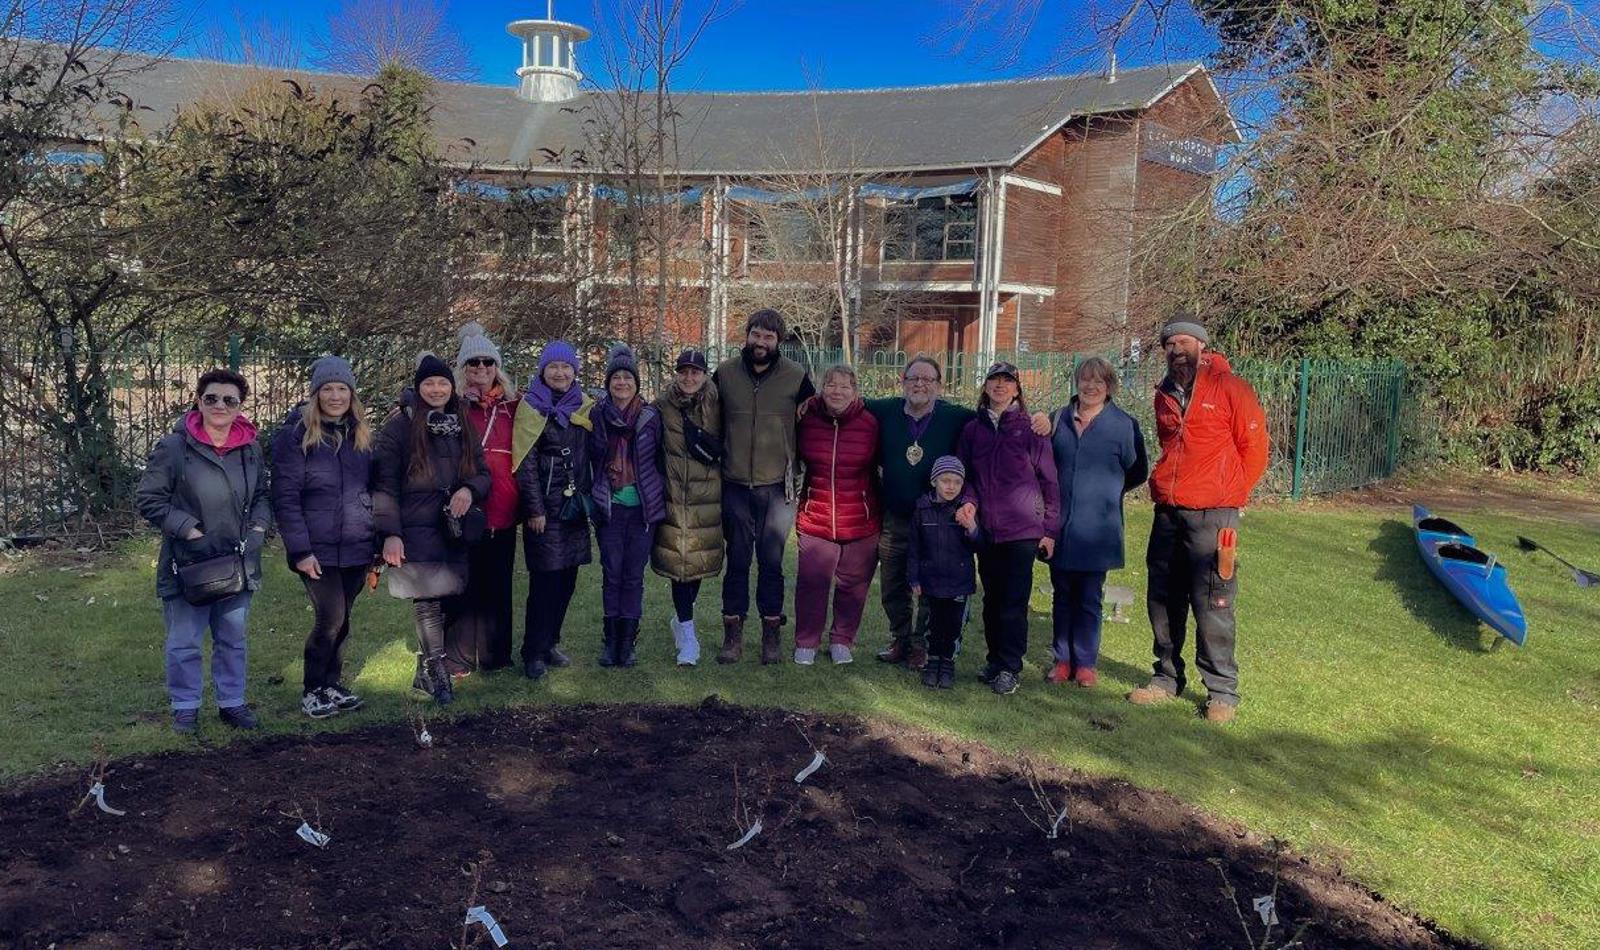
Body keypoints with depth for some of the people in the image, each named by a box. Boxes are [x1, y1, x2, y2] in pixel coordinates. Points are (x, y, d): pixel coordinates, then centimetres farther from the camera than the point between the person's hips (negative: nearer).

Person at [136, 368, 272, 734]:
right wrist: (189, 530, -16)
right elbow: (147, 498, -8)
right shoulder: (174, 447, -10)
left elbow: (262, 495, 17)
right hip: (188, 565, -4)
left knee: (232, 639, 16)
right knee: (184, 642, 7)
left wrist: (258, 527, 0)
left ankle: (232, 702, 29)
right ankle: (185, 707, 23)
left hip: (238, 564, 4)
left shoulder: (250, 449, 5)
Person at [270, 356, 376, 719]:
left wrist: (378, 540, 11)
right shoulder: (295, 434, -8)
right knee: (330, 619, -6)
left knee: (341, 620, 12)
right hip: (318, 550, -5)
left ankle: (332, 685, 27)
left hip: (356, 549, 5)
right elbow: (285, 497, -11)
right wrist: (300, 550, -15)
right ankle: (311, 691, 12)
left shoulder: (362, 434, 10)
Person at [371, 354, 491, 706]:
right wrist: (390, 534, -14)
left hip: (453, 532, 5)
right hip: (414, 532, -5)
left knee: (439, 602, 5)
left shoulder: (462, 427, 12)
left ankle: (426, 672, 17)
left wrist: (469, 489, -7)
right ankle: (437, 673, 0)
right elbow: (384, 485, -7)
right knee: (428, 602, -9)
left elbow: (483, 473, 17)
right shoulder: (400, 427, -4)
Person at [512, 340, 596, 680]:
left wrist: (586, 498, 10)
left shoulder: (584, 406, 11)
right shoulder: (531, 407, -3)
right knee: (545, 578, -6)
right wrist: (534, 509, -11)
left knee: (567, 577, 8)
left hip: (574, 502, 5)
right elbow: (526, 462, -7)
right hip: (544, 502, -5)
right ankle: (534, 653, 2)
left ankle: (549, 642, 22)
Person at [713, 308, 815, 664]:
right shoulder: (724, 374, 2)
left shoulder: (796, 377, -1)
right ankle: (733, 634, 13)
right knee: (737, 561, 5)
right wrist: (716, 461, 11)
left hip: (777, 487, -1)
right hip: (735, 485, 1)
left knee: (771, 562, 5)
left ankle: (771, 634, 16)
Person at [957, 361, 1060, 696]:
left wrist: (1049, 529, -1)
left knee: (1014, 602, -3)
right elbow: (963, 474, 14)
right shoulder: (972, 430, 8)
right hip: (986, 529, 3)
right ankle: (995, 659, 22)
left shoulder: (1030, 429, 0)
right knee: (992, 599, 10)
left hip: (1023, 529, -3)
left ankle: (1009, 667, 5)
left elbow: (1048, 480, 1)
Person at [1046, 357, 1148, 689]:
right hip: (1060, 524, 3)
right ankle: (1063, 659, 20)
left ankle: (1085, 662, 16)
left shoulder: (1124, 424, -3)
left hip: (1097, 527, -3)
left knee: (1089, 598, 6)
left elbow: (1137, 473, 5)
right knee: (1063, 596, 11)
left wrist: (1107, 490, 6)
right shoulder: (1059, 419, 6)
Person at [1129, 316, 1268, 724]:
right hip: (1167, 512, 7)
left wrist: (1229, 493, 1)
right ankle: (1167, 678, 26)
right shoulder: (1165, 394, 14)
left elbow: (1254, 447, -2)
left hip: (1211, 516, -6)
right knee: (1162, 600, 12)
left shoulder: (1228, 387, -6)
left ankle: (1222, 692, 6)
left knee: (1211, 605, -5)